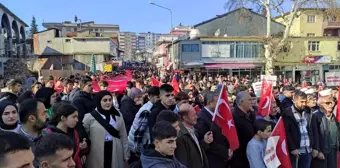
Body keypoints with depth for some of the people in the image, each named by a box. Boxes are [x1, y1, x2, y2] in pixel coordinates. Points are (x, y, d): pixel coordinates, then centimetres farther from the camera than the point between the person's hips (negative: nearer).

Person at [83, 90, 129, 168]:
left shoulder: (118, 116, 4)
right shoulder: (90, 117, -6)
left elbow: (123, 137, 6)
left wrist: (126, 155, 7)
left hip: (116, 155, 3)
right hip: (96, 157, -2)